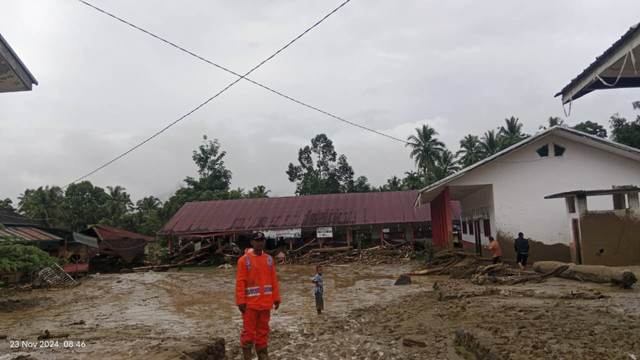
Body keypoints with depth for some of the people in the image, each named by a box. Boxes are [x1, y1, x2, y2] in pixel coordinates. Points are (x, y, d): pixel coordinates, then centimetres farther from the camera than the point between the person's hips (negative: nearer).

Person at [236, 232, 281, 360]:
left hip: (266, 302, 4)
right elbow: (240, 282, -8)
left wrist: (276, 298, 6)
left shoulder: (269, 259, 9)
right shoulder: (244, 260, -5)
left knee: (263, 329, 12)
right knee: (249, 330, -1)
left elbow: (274, 281, 10)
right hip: (250, 303, -4)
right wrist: (241, 301, -13)